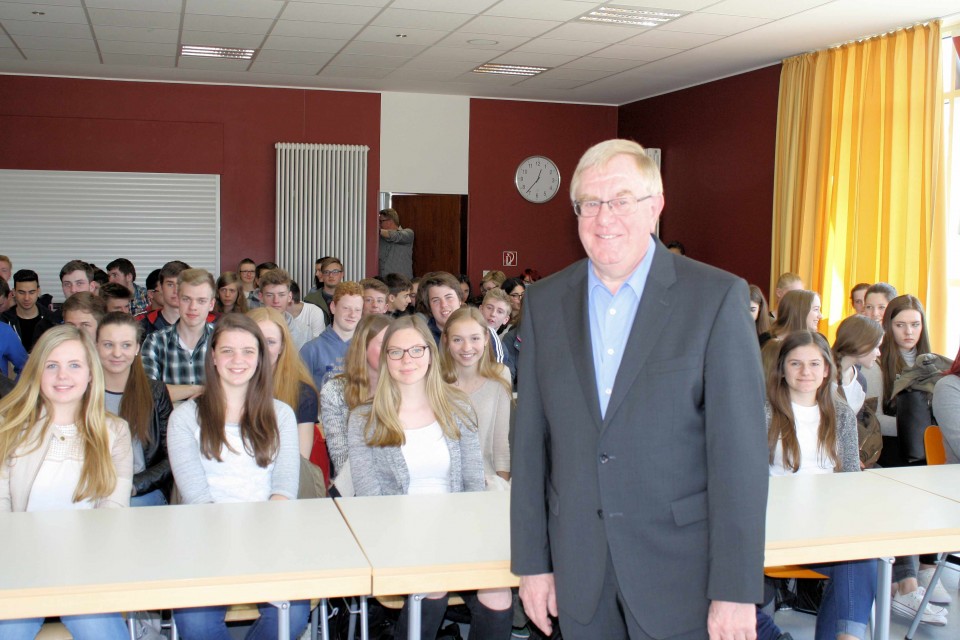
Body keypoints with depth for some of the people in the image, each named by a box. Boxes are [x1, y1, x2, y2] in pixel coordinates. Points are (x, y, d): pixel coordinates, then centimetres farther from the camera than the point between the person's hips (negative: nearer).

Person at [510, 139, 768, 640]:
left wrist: (736, 591, -12)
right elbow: (529, 440, 5)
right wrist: (532, 561, 4)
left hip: (682, 573, -3)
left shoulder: (717, 297, -8)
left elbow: (740, 449, -11)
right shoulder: (544, 302, 3)